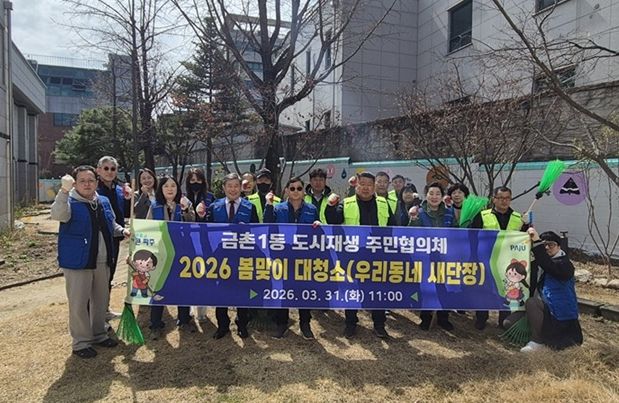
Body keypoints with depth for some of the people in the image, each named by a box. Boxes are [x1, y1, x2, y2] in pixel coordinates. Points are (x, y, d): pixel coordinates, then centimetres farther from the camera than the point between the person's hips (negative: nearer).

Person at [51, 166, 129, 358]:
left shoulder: (104, 202, 8)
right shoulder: (70, 202, -12)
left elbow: (111, 226, 22)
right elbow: (58, 215, -36)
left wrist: (122, 231, 2)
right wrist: (64, 191, -47)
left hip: (102, 261, 6)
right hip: (77, 262, -6)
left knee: (101, 300, 17)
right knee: (79, 303, 2)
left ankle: (99, 334, 34)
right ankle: (81, 342, 17)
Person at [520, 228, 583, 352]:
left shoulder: (565, 264, -15)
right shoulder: (544, 263, 12)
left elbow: (548, 266, -37)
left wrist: (537, 242, -42)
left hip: (561, 313, -9)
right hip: (546, 307, 9)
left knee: (531, 303, -33)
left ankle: (537, 341, -17)